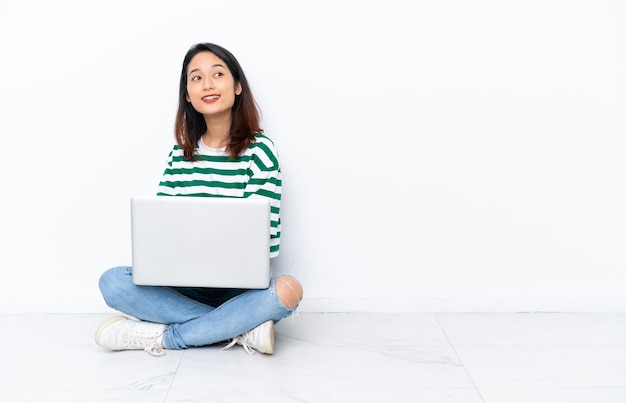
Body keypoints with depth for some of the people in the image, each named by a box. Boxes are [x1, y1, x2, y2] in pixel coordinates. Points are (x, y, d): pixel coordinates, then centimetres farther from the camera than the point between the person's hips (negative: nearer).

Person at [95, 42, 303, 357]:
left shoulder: (259, 149, -6)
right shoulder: (181, 152, 6)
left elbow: (267, 238, -11)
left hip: (241, 286, -3)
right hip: (186, 284, 4)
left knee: (287, 290, -33)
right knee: (112, 282, -20)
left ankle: (162, 336, -21)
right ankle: (243, 329, -21)